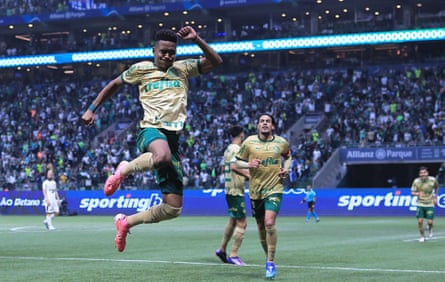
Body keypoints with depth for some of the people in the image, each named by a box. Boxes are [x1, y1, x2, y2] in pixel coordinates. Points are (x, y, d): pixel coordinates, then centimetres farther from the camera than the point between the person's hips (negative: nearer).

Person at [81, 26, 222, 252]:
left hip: (173, 137, 4)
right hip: (151, 131, -4)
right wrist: (92, 109, 21)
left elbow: (216, 62, 11)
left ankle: (126, 222, 21)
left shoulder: (183, 69, 16)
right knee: (163, 156, -46)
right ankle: (124, 170, -16)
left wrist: (197, 40, -1)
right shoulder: (141, 69, 10)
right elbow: (114, 85, 24)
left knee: (173, 208, 0)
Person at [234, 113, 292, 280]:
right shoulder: (249, 142, -1)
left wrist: (286, 168, 1)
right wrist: (249, 164, -16)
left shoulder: (281, 143, 1)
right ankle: (268, 257, 34)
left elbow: (287, 156, 21)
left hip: (274, 188, -2)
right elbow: (238, 161, 5)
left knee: (269, 223, -20)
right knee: (261, 226, 11)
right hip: (255, 190, 2)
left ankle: (270, 263, -10)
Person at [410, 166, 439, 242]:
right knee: (420, 221, -7)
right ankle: (422, 236, 16)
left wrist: (435, 197, 9)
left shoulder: (433, 180, -10)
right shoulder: (416, 181, -11)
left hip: (430, 204, 0)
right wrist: (417, 193, -28)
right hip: (420, 204, 0)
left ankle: (430, 229, 31)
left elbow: (437, 187, 12)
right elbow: (412, 193, -6)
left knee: (430, 222, -6)